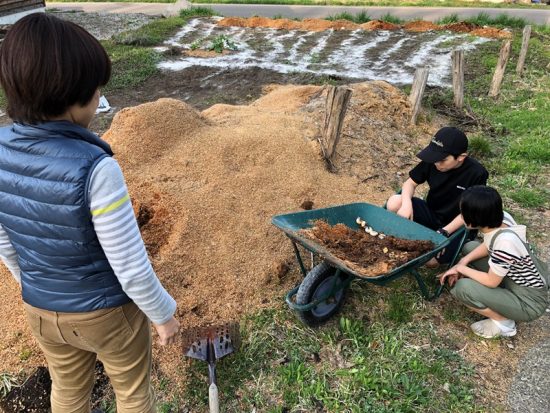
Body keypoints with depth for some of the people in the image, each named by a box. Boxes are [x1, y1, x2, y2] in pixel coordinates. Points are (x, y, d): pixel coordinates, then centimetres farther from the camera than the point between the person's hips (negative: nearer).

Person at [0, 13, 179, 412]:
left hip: (41, 310, 6)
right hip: (108, 312, -5)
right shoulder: (94, 167, -33)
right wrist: (163, 314, -7)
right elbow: (131, 268, -25)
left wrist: (37, 288, 18)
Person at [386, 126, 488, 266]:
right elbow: (411, 183, -2)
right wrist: (407, 204, -24)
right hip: (431, 214, 3)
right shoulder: (431, 162, -12)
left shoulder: (476, 174, -21)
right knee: (394, 203, -24)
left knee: (431, 261, -24)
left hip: (456, 226, -3)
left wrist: (443, 233, -25)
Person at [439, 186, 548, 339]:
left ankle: (503, 322, -1)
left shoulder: (505, 242, -36)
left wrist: (461, 268, -9)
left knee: (463, 287, -24)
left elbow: (491, 282, -22)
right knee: (470, 247, 10)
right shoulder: (501, 218, -14)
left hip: (529, 302, -8)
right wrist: (463, 262, -6)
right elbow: (488, 246, 7)